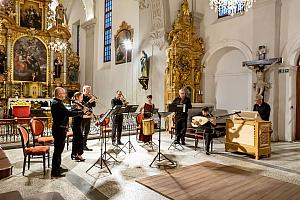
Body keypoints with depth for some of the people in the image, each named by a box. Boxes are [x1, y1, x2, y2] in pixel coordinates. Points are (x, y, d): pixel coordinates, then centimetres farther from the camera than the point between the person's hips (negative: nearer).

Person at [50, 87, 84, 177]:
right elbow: (69, 113, -27)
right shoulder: (57, 104, -20)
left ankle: (57, 167, 32)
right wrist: (81, 112, -19)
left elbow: (66, 112, 15)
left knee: (59, 148, 19)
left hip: (60, 128, 11)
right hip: (59, 129, -11)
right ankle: (54, 171, 4)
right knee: (58, 149, -4)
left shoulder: (57, 102, 13)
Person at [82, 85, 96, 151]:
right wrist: (89, 101, -23)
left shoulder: (89, 97, 13)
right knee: (81, 131, -2)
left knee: (86, 131, 12)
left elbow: (94, 105, 9)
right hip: (83, 116, -7)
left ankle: (84, 145, 20)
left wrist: (93, 100, -4)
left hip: (88, 116, 8)